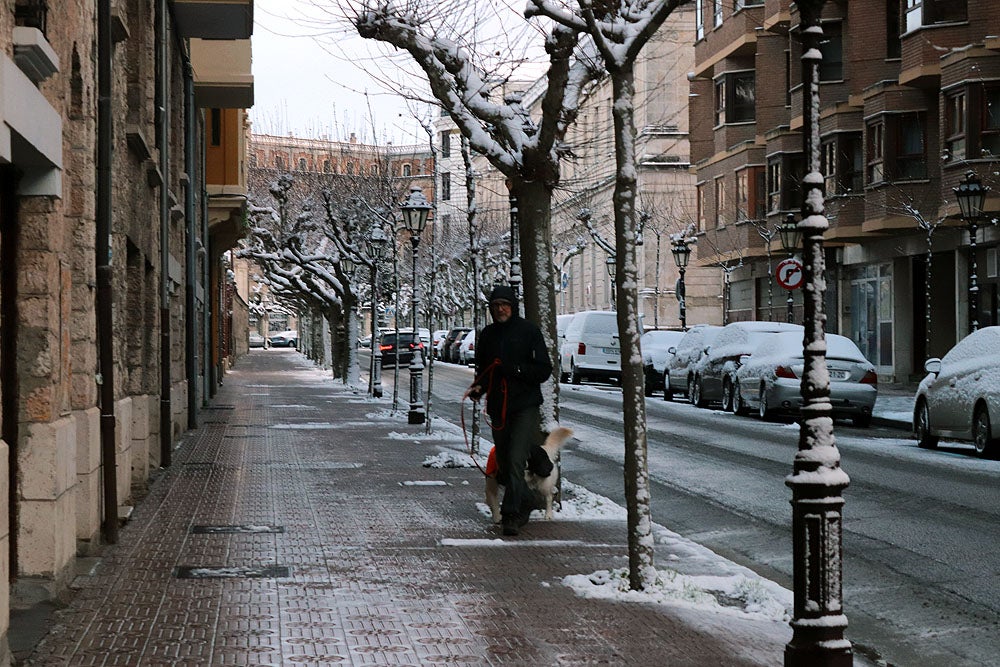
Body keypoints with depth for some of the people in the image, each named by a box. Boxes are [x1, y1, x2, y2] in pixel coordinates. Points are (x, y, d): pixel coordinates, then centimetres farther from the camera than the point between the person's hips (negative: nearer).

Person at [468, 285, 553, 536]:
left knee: (516, 460, -16)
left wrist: (517, 370, -18)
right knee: (504, 465, 11)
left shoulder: (528, 331, -3)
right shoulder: (488, 334, 12)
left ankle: (511, 514, -15)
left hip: (525, 406, -6)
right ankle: (525, 503, 31)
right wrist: (478, 386, 1)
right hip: (498, 408, 6)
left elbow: (544, 370, -5)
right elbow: (482, 369, 21)